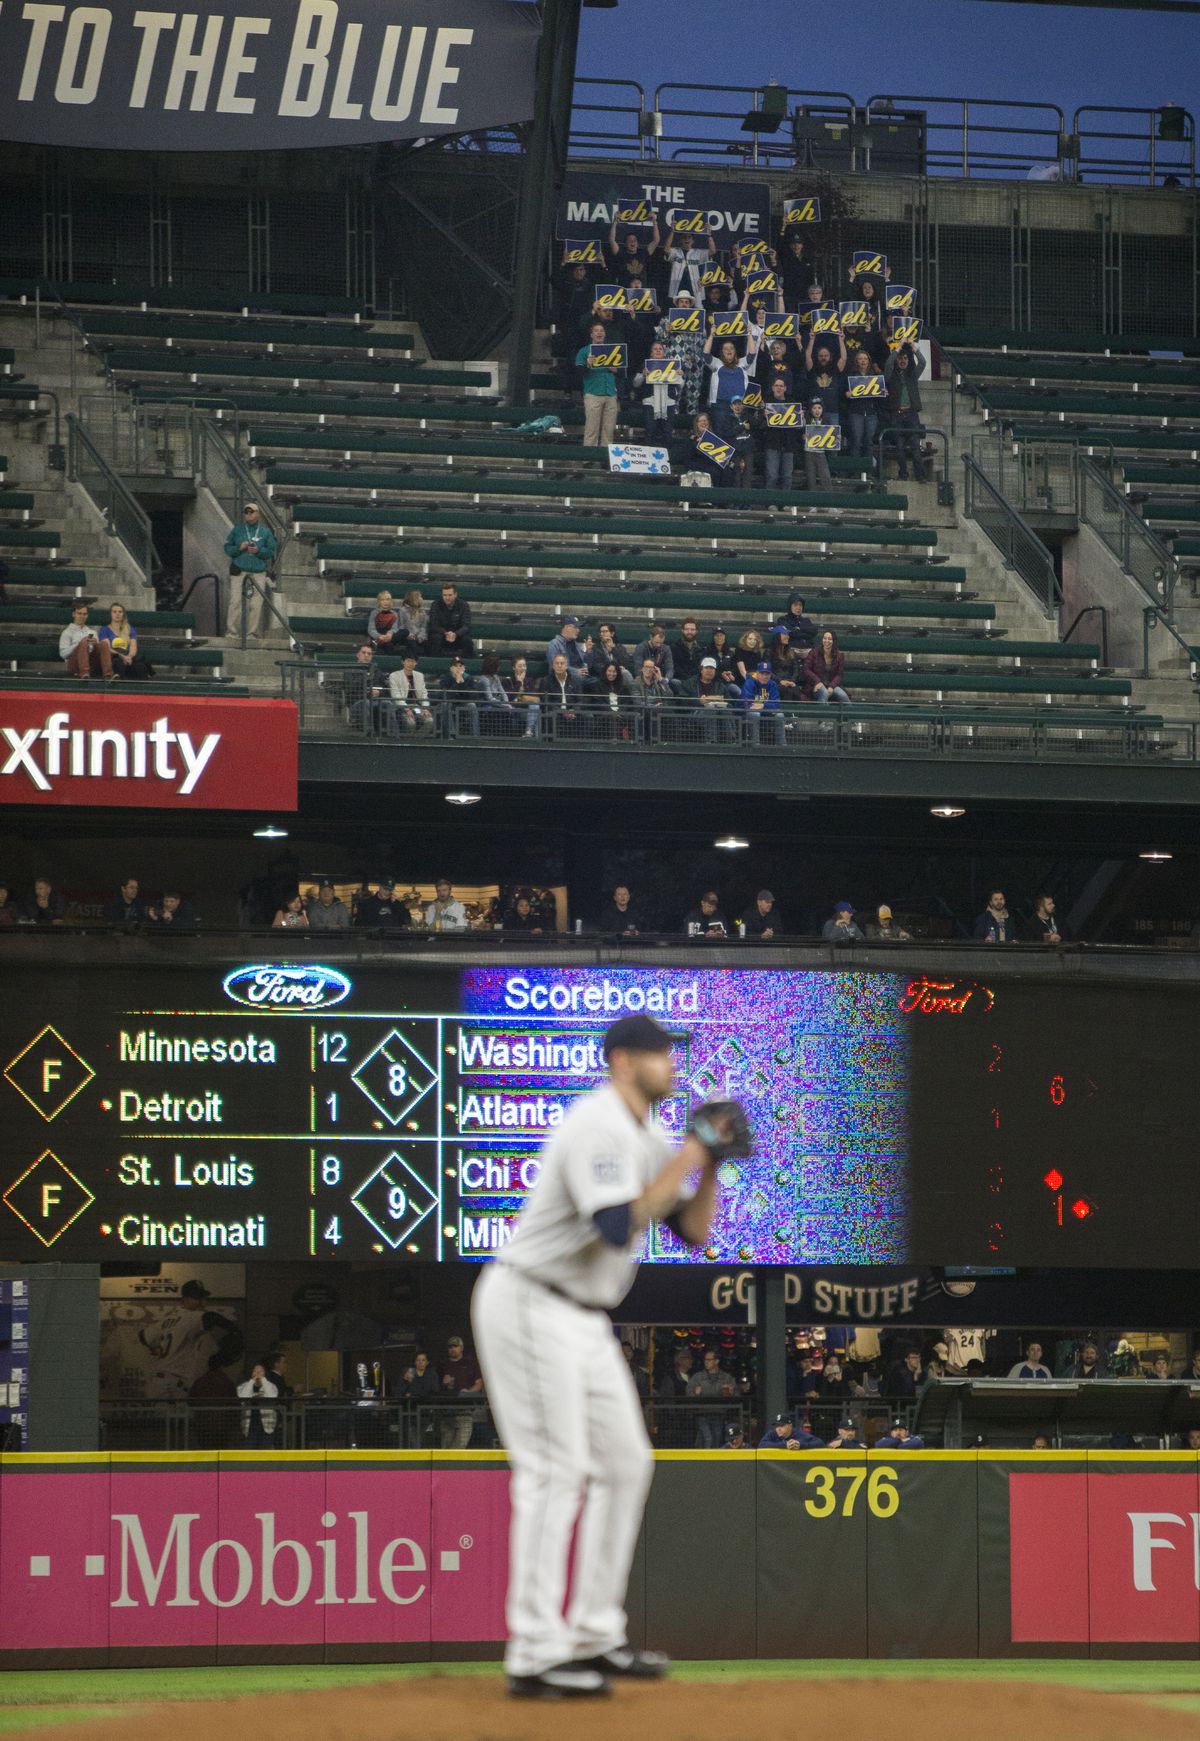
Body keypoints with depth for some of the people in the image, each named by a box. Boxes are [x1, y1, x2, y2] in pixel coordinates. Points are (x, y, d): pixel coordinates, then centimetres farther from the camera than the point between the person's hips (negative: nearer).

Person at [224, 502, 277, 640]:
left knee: (257, 603, -4)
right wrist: (239, 548, -10)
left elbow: (272, 551, 8)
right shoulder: (237, 530, 10)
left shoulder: (265, 532, 9)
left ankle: (254, 633, 1)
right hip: (238, 570, 0)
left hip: (258, 572, 0)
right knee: (235, 601, -7)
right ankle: (232, 632, -4)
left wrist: (259, 551, -10)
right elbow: (227, 548, 9)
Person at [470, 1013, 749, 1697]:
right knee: (555, 1470, -12)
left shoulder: (648, 1138, 13)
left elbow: (693, 1231, 14)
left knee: (624, 1462, 11)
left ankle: (593, 1638, 19)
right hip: (530, 1306, -10)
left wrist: (711, 1162, -2)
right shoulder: (599, 1128, -18)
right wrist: (688, 1156, -23)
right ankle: (535, 1658, -12)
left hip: (583, 1320, 10)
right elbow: (618, 1229, -29)